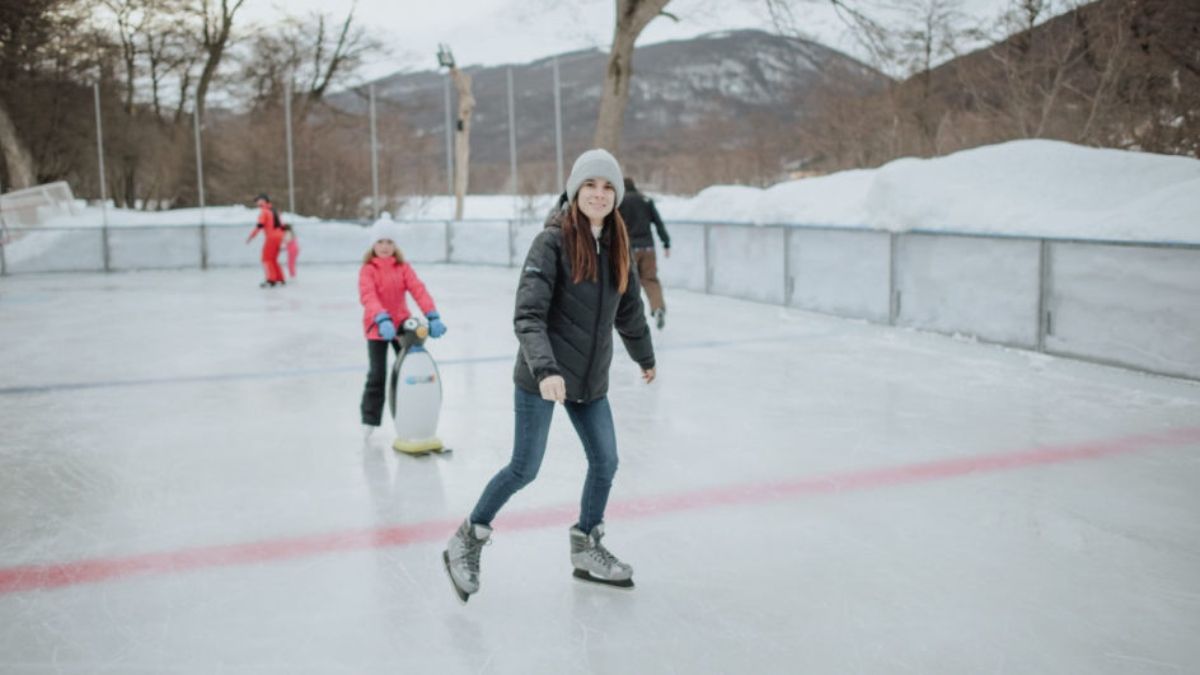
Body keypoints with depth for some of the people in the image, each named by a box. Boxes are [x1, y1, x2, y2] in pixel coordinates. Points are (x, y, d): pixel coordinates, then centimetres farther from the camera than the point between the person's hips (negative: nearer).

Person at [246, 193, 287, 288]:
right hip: (279, 237, 8)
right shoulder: (274, 211, 18)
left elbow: (260, 226, -14)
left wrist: (251, 237, -10)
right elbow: (281, 225, 21)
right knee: (273, 259, 16)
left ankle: (271, 280, -16)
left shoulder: (264, 211, -6)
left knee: (266, 259, -6)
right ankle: (280, 279, 14)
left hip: (271, 237, -8)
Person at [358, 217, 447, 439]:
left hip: (401, 325, 3)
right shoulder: (368, 269, -11)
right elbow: (368, 297, -25)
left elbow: (419, 291, -13)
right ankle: (370, 419, 12)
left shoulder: (403, 268, -2)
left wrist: (433, 316, -26)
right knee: (377, 374, -2)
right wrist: (382, 320, -42)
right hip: (377, 327, -3)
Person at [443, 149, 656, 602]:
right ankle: (466, 542, 18)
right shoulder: (552, 242, -15)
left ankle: (586, 548, 30)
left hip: (591, 379, 6)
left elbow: (629, 309, 19)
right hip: (542, 378, -6)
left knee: (605, 462, 9)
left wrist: (645, 357, 30)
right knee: (524, 469, -1)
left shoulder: (616, 246, 5)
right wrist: (545, 369, -35)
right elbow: (527, 315, -22)